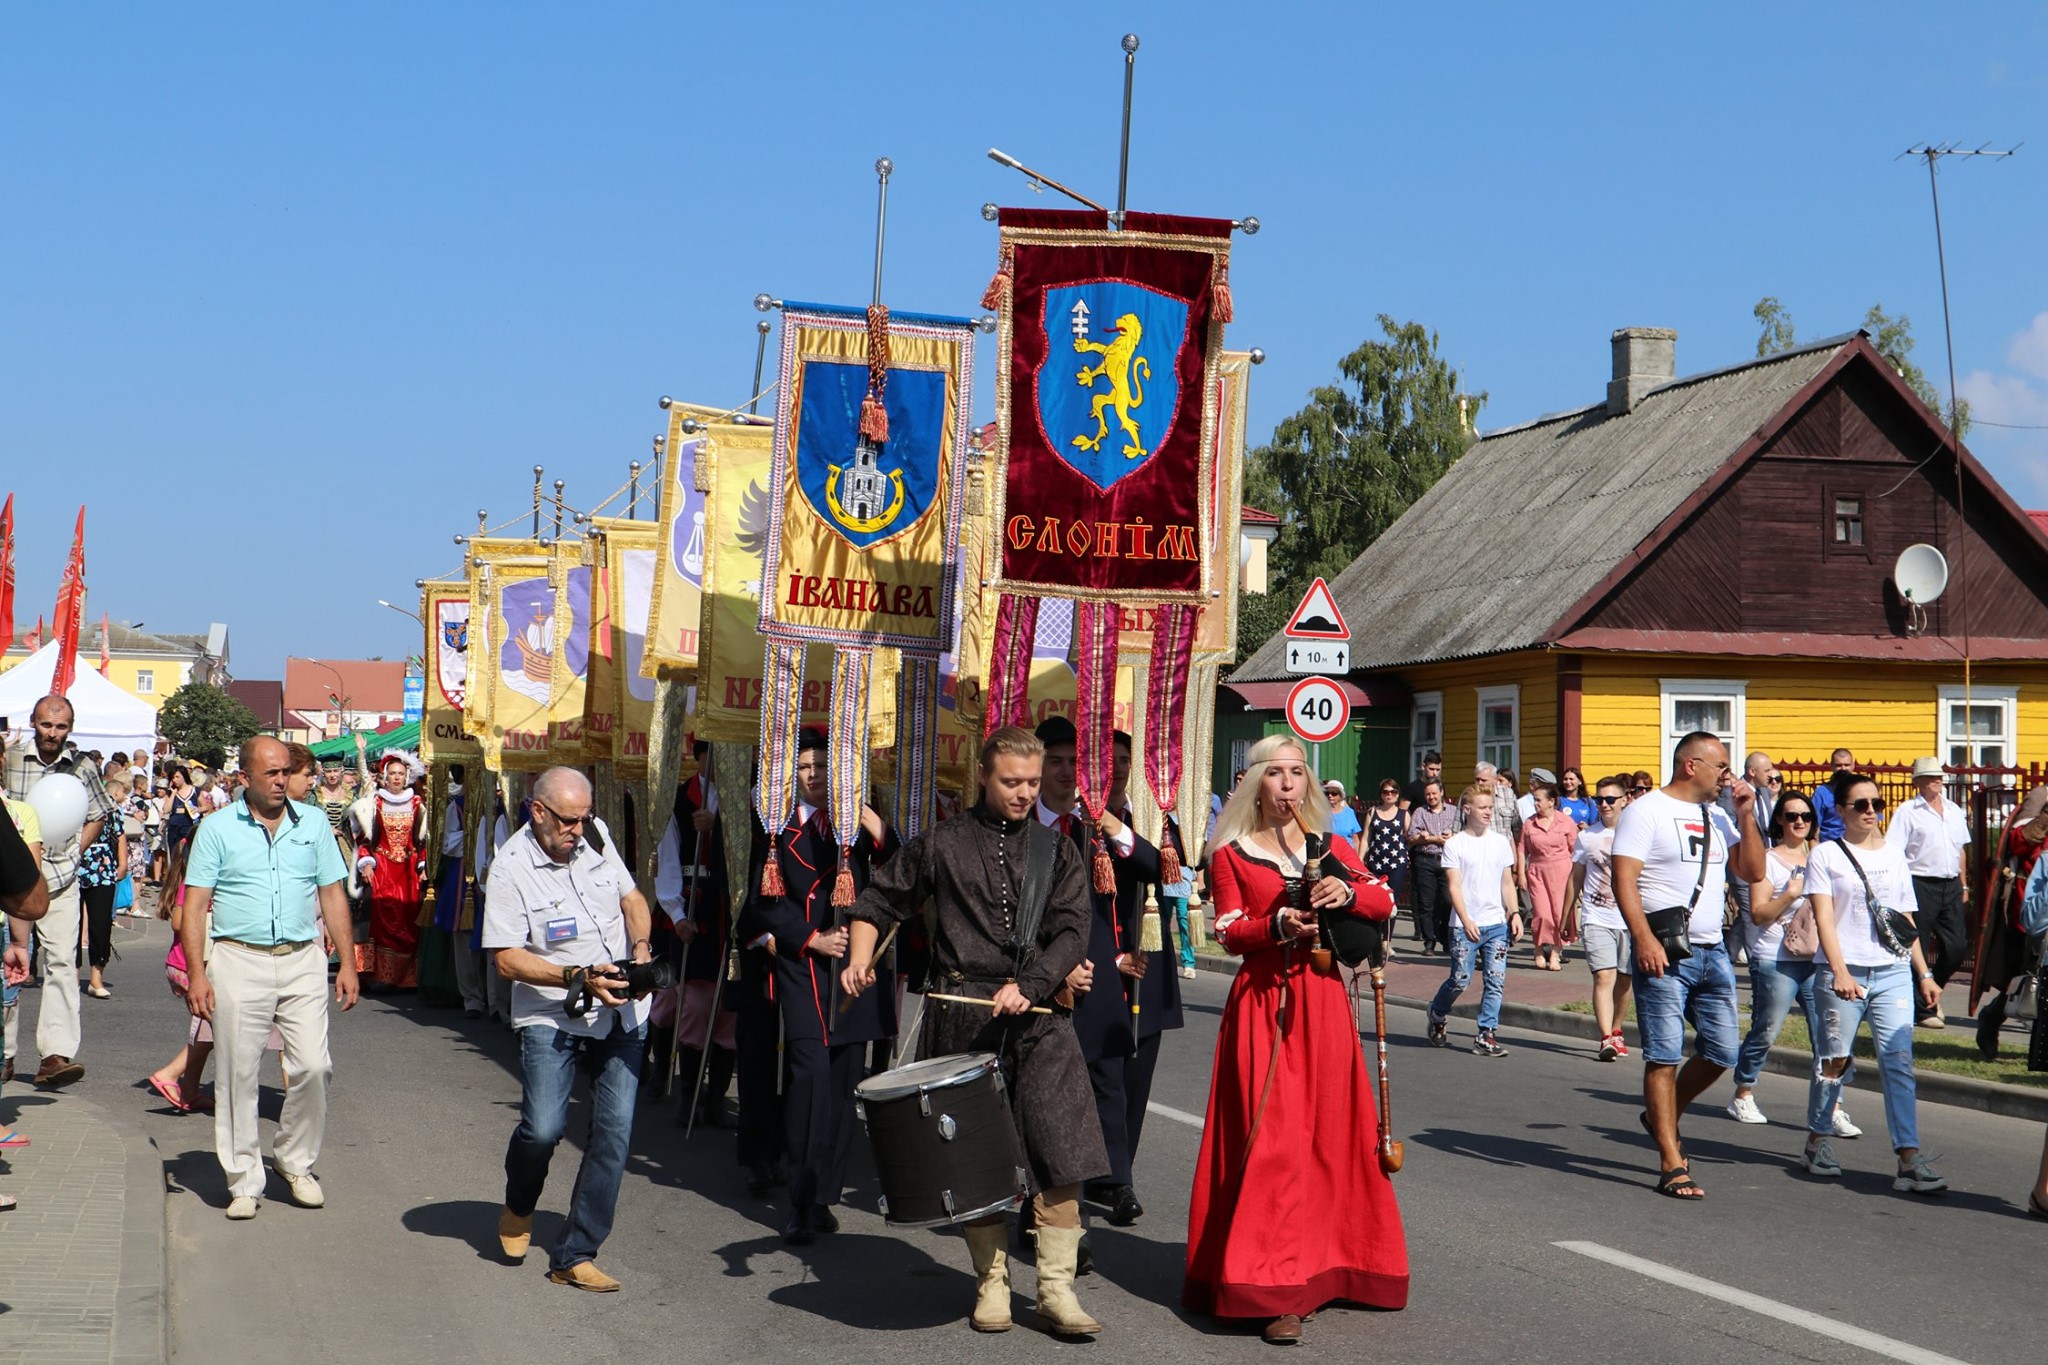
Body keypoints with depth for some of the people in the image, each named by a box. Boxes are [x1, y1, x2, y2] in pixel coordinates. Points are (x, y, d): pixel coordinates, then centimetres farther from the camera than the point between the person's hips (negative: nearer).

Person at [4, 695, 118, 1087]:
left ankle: (57, 1052, -11)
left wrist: (74, 853, 8)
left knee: (61, 961, -8)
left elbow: (99, 816, 20)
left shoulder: (82, 767, 7)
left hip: (61, 878, 1)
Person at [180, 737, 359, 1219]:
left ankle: (295, 1161, 16)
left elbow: (332, 895, 12)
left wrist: (346, 963, 6)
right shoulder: (217, 828, 2)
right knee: (237, 1076, 2)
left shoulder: (312, 824, 10)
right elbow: (195, 905, 0)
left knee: (312, 1067, -6)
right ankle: (244, 1182, 12)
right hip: (239, 963, -2)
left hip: (302, 962, 2)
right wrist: (196, 972, -8)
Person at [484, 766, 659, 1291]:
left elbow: (632, 897, 17)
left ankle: (574, 1257, 4)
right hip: (552, 1016, -4)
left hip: (622, 1013, 5)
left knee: (614, 1129, -4)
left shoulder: (596, 838, 4)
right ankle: (518, 1207, 19)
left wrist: (641, 945, -3)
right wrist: (579, 979, -24)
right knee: (543, 1127, -17)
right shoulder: (511, 868, -12)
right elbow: (507, 959, -14)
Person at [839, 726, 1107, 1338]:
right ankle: (992, 1281, 16)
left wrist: (1028, 985, -16)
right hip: (963, 1015, 0)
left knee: (1060, 1150, -9)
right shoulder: (942, 844, 9)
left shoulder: (1057, 851, 10)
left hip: (1040, 1013, 0)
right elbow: (878, 901, 16)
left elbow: (1072, 932, 0)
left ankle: (1056, 1290, -3)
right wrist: (860, 959, -2)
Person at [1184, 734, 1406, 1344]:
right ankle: (1277, 1291, -9)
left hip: (1323, 1001, 3)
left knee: (1329, 1132, 5)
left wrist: (1347, 892, -12)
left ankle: (1325, 1262, 20)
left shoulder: (1330, 847, 11)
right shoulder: (1231, 854, 3)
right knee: (1271, 1141, -9)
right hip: (1263, 1004, -3)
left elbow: (1384, 902, 7)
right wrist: (1280, 925, -21)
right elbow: (1229, 932, -4)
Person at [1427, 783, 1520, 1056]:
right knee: (1461, 979, -1)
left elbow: (1507, 883, 14)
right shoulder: (1455, 844, -2)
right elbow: (1454, 885, -6)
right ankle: (1437, 1014, 27)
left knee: (1496, 980, -3)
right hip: (1465, 925, -3)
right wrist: (1466, 921, -15)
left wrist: (1515, 913, 3)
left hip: (1497, 923, 3)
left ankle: (1486, 1034, 4)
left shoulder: (1501, 842, 10)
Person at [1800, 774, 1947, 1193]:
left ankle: (1909, 1159, -10)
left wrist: (1923, 974, 15)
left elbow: (1906, 922, 20)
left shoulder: (1894, 855, 15)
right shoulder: (1826, 855, 2)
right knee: (1834, 1060, 3)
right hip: (1842, 974, -3)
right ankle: (1818, 1143, 20)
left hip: (1893, 974, 3)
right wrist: (1840, 971, -18)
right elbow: (1824, 918, -7)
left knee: (1899, 1063, -6)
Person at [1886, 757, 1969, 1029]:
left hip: (1951, 886, 6)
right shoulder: (1907, 812, -5)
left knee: (1957, 945, 3)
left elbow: (1961, 850, 21)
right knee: (1919, 950, -1)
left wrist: (1963, 884, 18)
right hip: (1921, 885, -6)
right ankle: (1923, 1009, 7)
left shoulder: (1954, 811, 14)